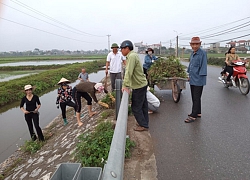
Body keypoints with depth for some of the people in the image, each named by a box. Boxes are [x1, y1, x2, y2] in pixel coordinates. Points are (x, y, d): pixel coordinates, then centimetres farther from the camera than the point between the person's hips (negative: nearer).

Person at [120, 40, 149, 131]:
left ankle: (143, 125, 13)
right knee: (143, 105, 18)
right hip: (142, 84, 10)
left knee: (136, 107, 1)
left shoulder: (132, 56, -19)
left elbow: (129, 72, -26)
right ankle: (144, 122, 31)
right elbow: (128, 72, 10)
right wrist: (126, 85, 7)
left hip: (139, 86, -10)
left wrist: (125, 85, -28)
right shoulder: (132, 55, 13)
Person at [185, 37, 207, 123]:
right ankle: (198, 113, 30)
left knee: (196, 98, -1)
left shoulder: (202, 53, -13)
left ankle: (193, 116, 5)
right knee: (194, 97, 16)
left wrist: (201, 76, -18)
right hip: (192, 79, 9)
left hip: (198, 80, -9)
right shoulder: (192, 53, 13)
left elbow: (203, 66, -16)